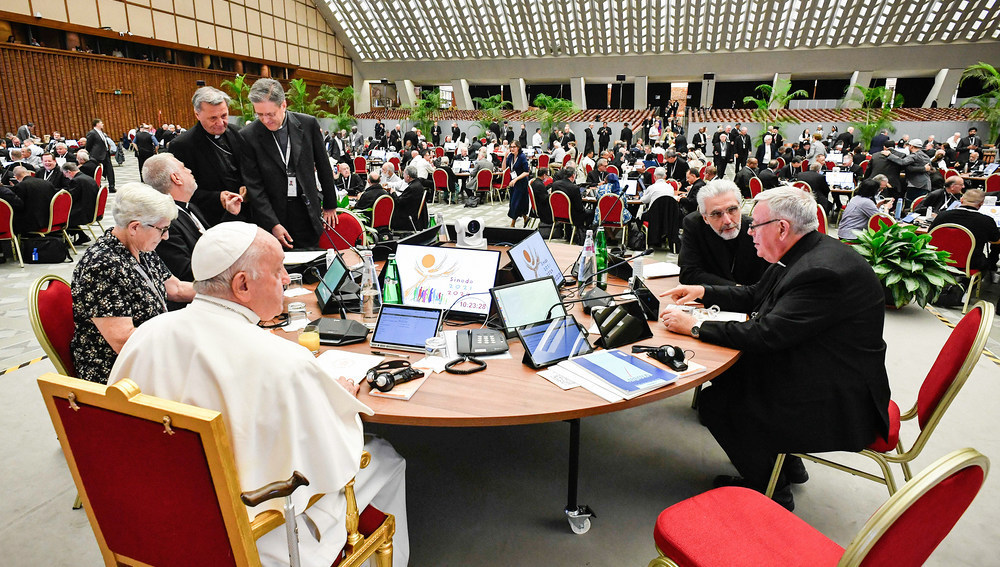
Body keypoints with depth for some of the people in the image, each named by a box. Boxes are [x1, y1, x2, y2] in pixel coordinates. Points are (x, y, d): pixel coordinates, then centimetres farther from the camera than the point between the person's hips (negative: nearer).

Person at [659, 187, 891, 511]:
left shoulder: (825, 271, -28)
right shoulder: (804, 254, 3)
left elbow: (766, 334, -29)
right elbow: (755, 296, 16)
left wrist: (695, 326, -21)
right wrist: (703, 292, 7)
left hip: (838, 400, -10)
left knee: (715, 402, -10)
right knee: (727, 374, 14)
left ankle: (771, 489, 13)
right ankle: (783, 459, 29)